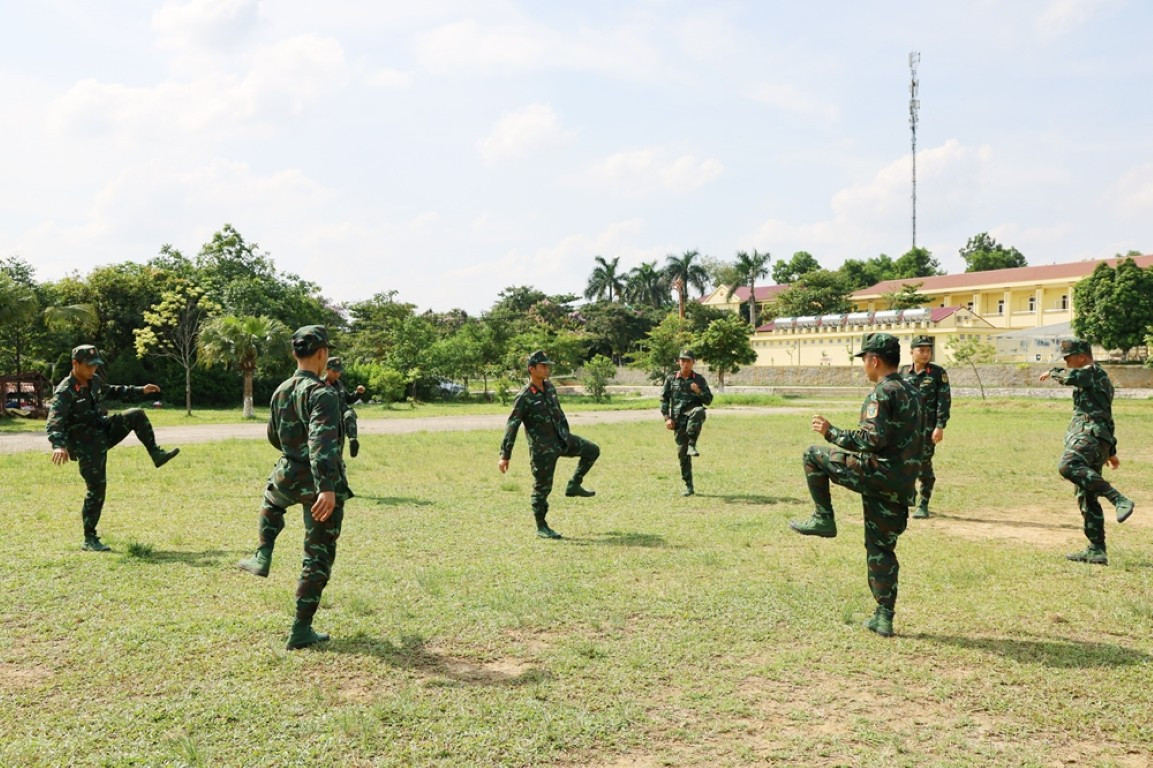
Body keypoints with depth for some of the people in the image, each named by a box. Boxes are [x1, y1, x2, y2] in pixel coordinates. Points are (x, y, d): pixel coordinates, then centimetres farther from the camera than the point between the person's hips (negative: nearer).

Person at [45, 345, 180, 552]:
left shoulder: (94, 380, 2)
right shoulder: (64, 392, -22)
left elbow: (111, 391, 25)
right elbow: (54, 423, -34)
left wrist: (140, 390, 23)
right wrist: (58, 445, -52)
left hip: (103, 430, 7)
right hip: (86, 445, -7)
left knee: (136, 415, -8)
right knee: (96, 487, -7)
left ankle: (156, 454, 2)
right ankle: (90, 539, 3)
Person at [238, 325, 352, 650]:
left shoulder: (281, 392, 4)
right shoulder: (321, 393, -19)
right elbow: (322, 440, -35)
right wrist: (327, 488, -44)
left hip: (289, 479, 6)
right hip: (322, 486, -6)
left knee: (272, 498, 42)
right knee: (318, 558, 5)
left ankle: (262, 557, 33)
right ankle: (302, 630, 6)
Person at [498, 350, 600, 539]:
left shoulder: (550, 387, 4)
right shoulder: (524, 397, -17)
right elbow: (512, 426, -18)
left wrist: (567, 436, 23)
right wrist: (505, 456, -21)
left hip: (561, 439, 7)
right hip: (542, 448, -7)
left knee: (592, 450, 8)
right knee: (542, 487, 0)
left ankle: (574, 485, 17)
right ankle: (541, 527, 13)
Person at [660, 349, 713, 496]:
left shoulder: (699, 379, 8)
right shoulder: (671, 379, 8)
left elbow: (709, 400, 6)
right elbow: (664, 399, 8)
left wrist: (699, 391, -13)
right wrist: (667, 418, -4)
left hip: (693, 415, -1)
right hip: (678, 419, 2)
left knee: (698, 411, -39)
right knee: (682, 453, 0)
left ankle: (692, 445, -33)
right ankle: (689, 487, 9)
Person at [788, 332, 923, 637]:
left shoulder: (882, 393, -13)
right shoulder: (912, 393, 17)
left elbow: (872, 439, -23)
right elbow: (918, 442, 24)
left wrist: (831, 432, -15)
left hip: (878, 473, -9)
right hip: (902, 484, 9)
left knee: (814, 456, 6)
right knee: (882, 549, 13)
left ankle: (823, 518, 6)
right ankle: (884, 618, 13)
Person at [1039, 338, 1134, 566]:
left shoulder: (1094, 372, 0)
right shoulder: (1091, 379, 29)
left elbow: (1071, 377, -22)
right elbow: (1105, 417, 34)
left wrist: (1053, 372, 1)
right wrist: (1111, 451, 39)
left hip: (1091, 435, -10)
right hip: (1092, 438, 10)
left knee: (1067, 466, -35)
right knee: (1086, 498, 9)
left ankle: (1119, 500, -37)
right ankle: (1096, 551, 10)